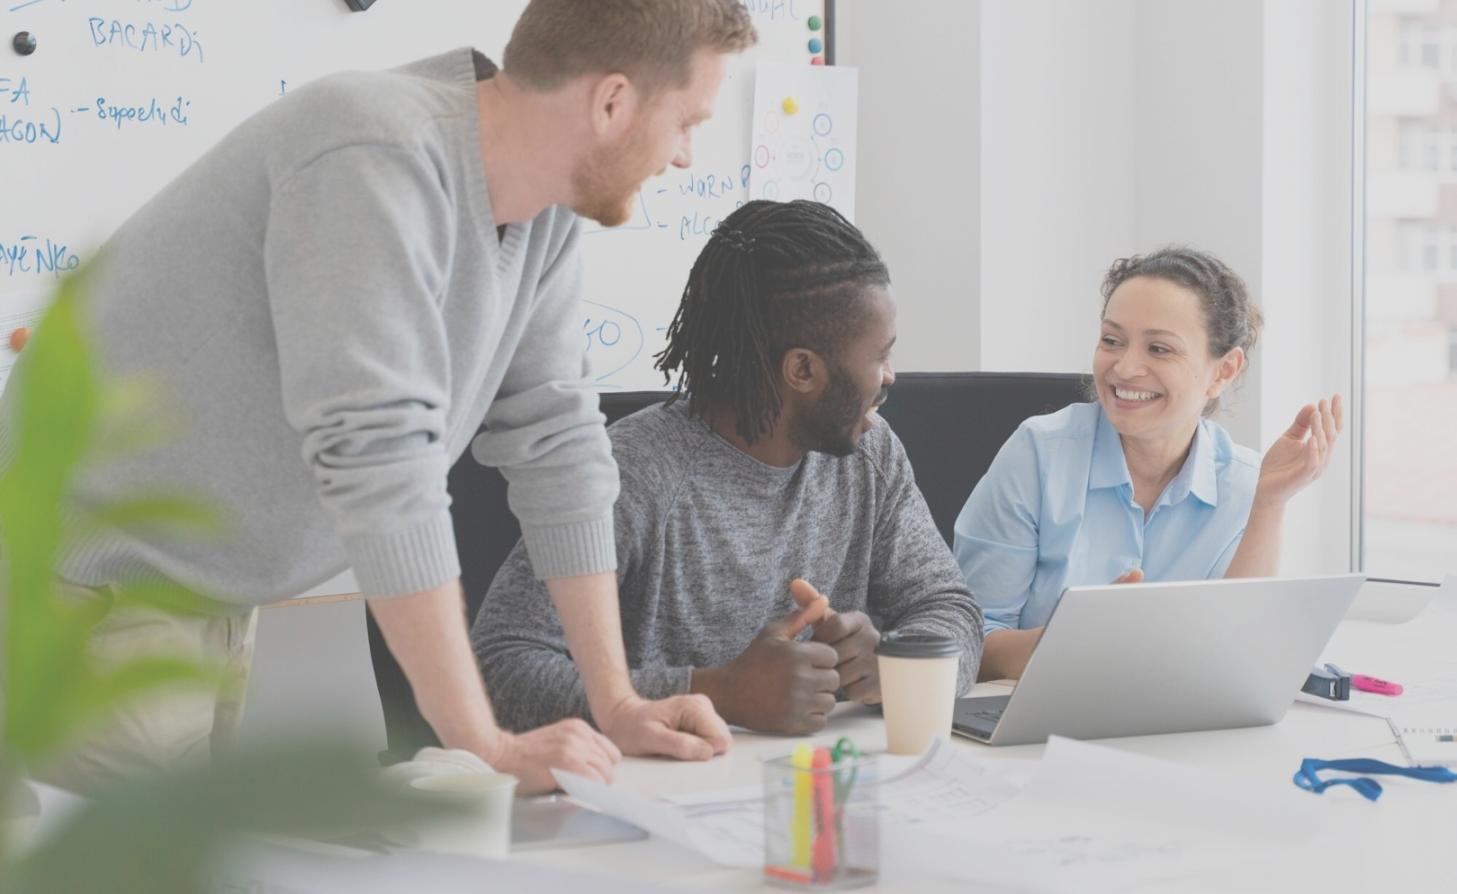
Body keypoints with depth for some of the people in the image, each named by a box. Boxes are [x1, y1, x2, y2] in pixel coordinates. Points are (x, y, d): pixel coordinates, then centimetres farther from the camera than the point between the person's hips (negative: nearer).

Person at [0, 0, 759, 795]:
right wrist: (482, 746, -30)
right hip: (90, 578, -8)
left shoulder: (544, 203, -2)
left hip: (210, 594, 8)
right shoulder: (378, 162, -28)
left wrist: (617, 704, -1)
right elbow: (378, 454, -34)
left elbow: (554, 438, 2)